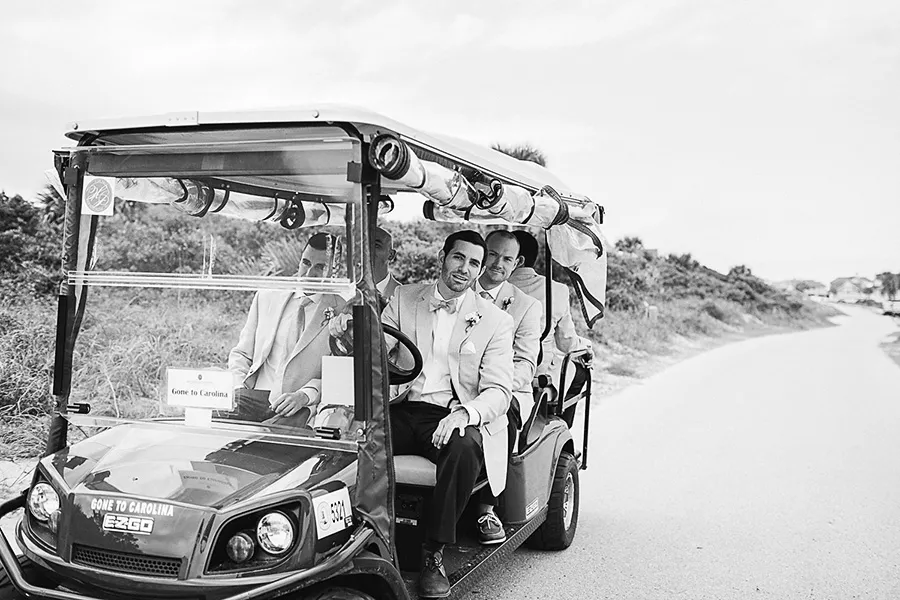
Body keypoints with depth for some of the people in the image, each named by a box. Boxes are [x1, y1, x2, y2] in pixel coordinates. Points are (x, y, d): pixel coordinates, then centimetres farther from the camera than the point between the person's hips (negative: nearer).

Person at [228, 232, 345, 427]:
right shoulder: (267, 296, 16)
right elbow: (241, 354, 19)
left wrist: (304, 395, -20)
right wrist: (239, 387, -1)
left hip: (300, 407, -4)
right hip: (255, 395, 4)